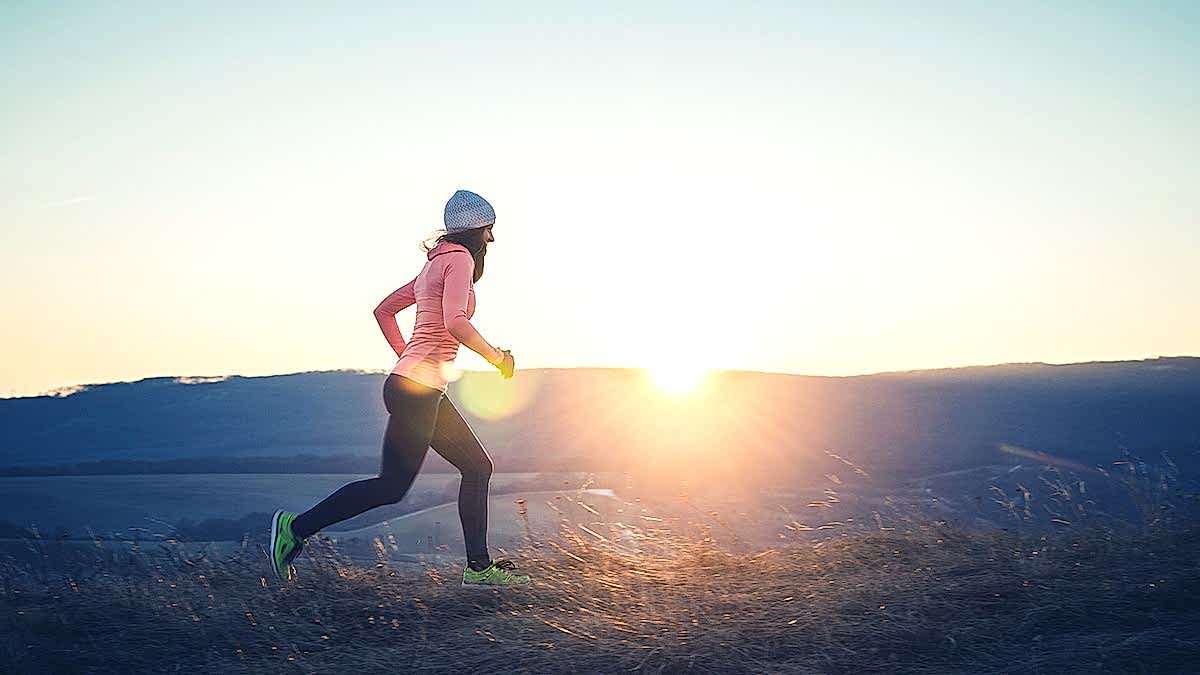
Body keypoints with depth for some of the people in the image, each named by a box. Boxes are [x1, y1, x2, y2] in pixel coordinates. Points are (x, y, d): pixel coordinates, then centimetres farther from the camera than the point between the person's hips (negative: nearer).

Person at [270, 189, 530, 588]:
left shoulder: (436, 264, 19)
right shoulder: (459, 258, -9)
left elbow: (384, 311, 24)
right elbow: (454, 323, -24)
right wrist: (495, 356, -11)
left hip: (427, 393, 10)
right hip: (417, 390, -10)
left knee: (478, 467, 11)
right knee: (392, 486, -4)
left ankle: (479, 567, 12)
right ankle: (296, 527, 3)